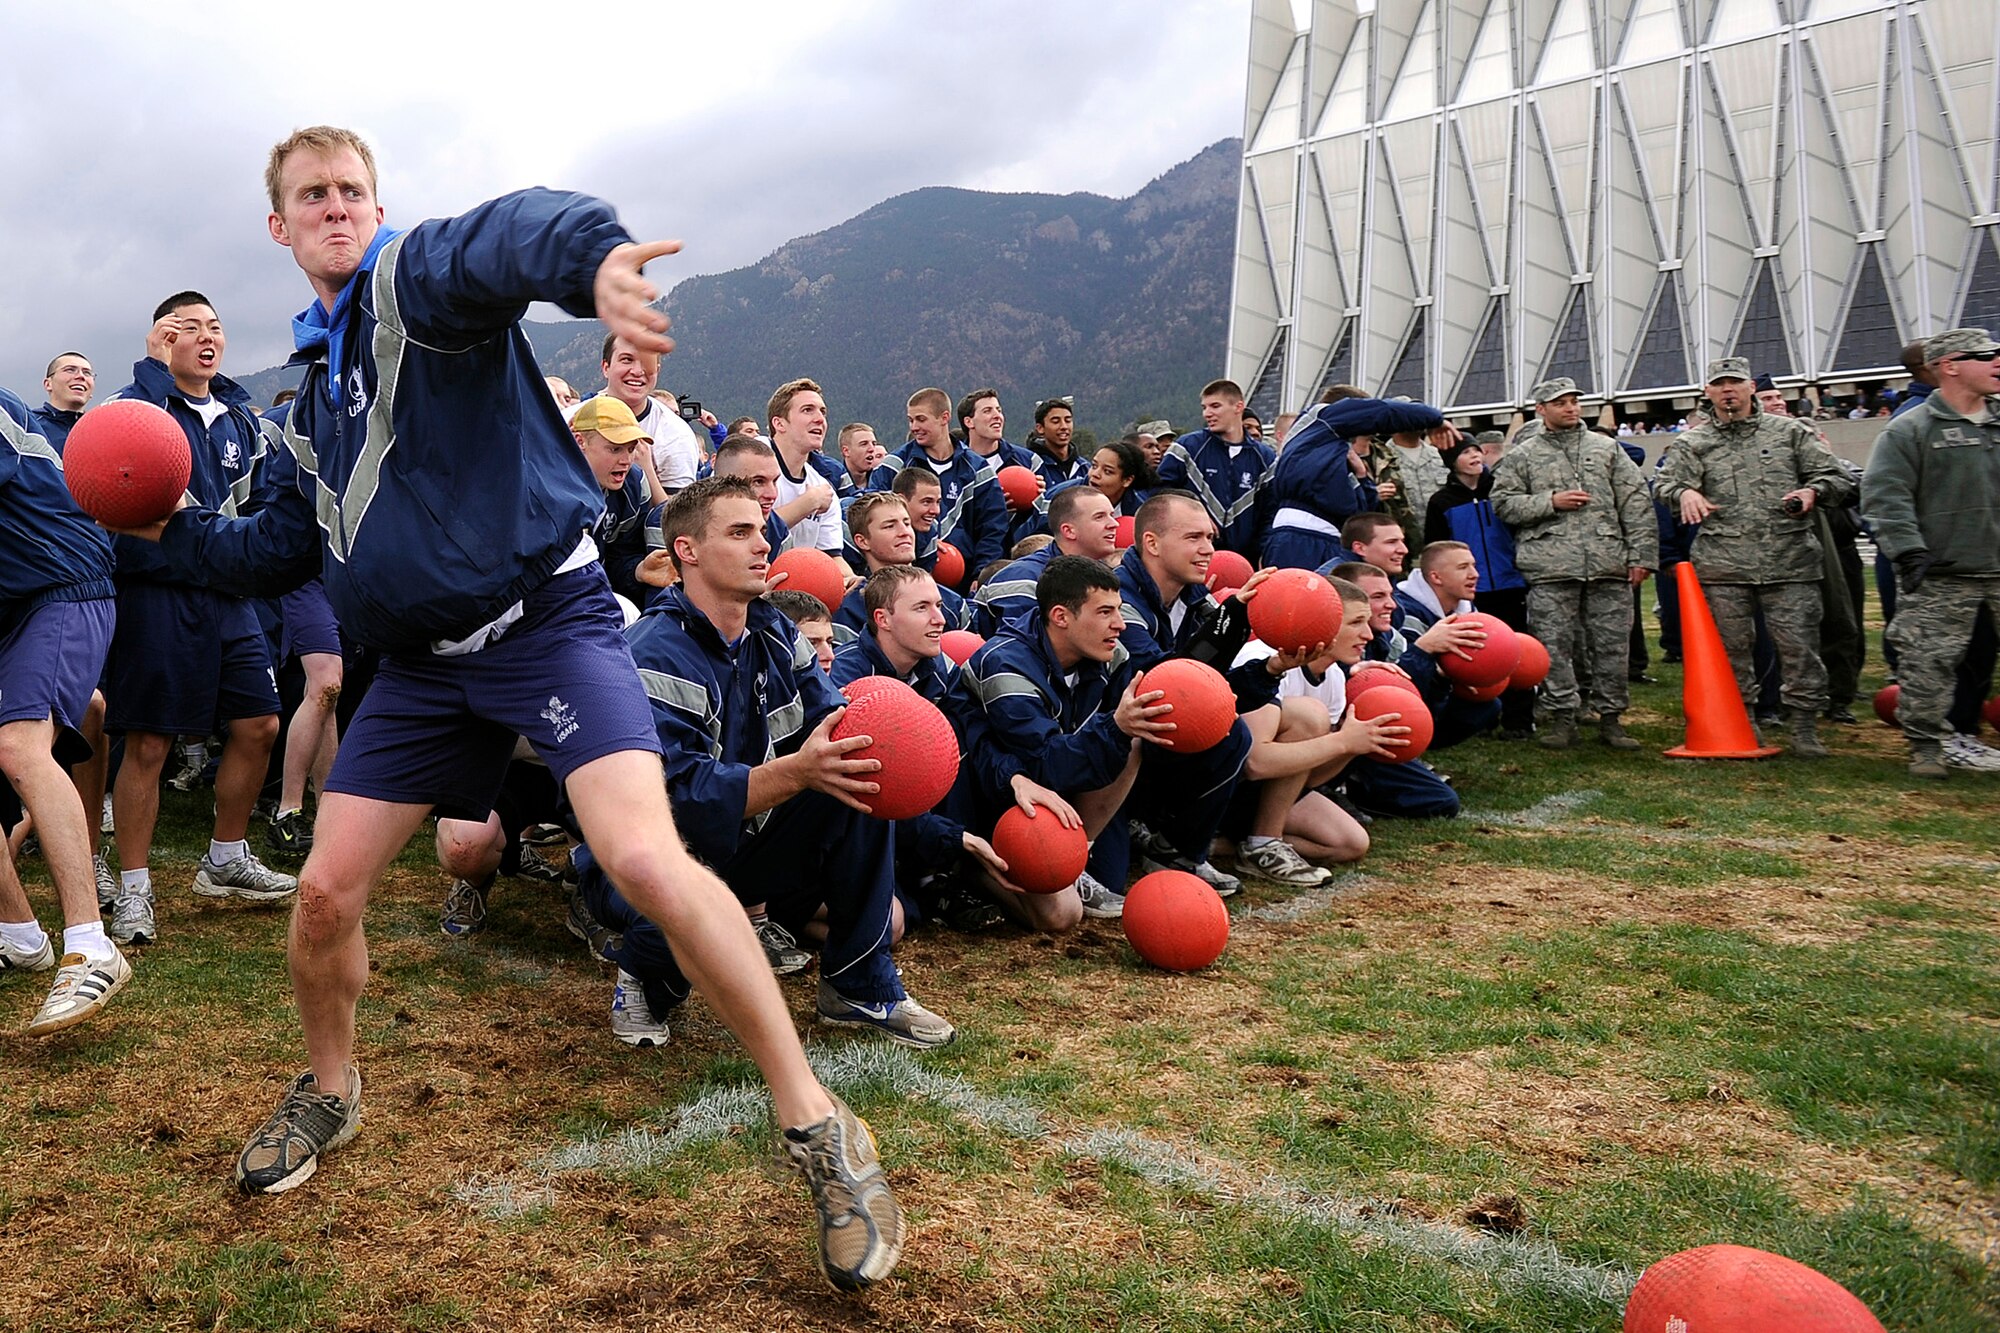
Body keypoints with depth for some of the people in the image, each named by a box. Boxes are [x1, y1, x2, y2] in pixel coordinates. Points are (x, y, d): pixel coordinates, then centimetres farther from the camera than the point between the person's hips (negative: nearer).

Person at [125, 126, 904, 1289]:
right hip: (425, 663, 7)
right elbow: (283, 549, 28)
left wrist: (590, 253, -53)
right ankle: (331, 1090, 37)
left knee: (645, 859, -25)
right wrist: (172, 529, 13)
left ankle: (818, 1126, -13)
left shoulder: (416, 279, -4)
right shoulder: (316, 385, 20)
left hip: (548, 618, -7)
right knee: (326, 895, 6)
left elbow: (505, 235, -30)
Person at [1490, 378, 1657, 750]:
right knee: (1555, 645, -2)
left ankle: (1610, 716, 13)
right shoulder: (1522, 457, 11)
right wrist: (1550, 502, -8)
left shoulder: (1607, 449, 16)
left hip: (1609, 565, 2)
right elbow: (1503, 504, 3)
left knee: (1611, 643, 3)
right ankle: (1560, 716, 7)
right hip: (1550, 567, -2)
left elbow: (1636, 503, 11)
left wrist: (1641, 555, 3)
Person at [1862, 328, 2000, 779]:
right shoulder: (1909, 429, -4)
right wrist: (1909, 550, -19)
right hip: (1939, 578, -5)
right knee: (1929, 664, -2)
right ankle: (1925, 746, 11)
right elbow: (1884, 496, -11)